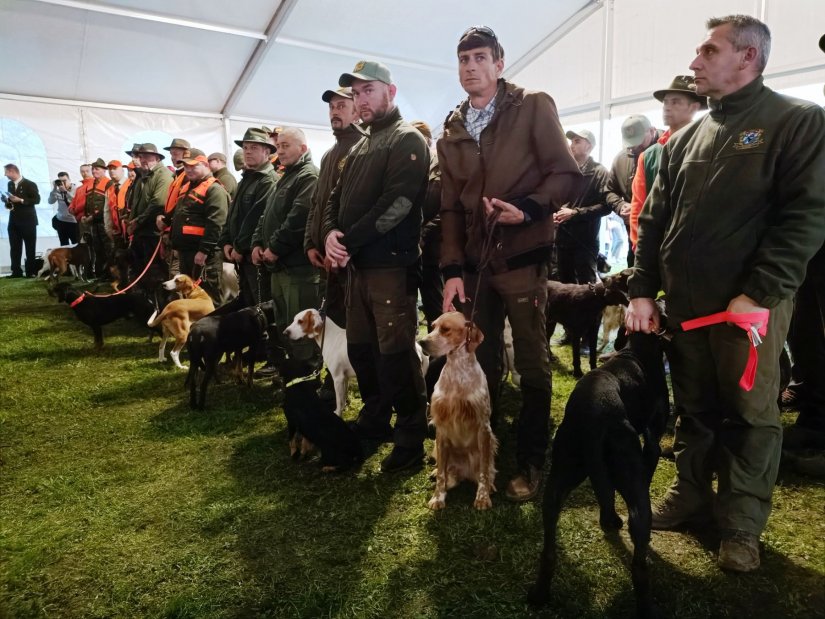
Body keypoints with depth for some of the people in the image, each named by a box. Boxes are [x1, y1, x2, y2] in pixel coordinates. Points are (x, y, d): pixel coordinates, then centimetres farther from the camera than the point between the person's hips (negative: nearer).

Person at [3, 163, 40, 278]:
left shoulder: (30, 184, -7)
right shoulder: (10, 184, 12)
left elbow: (36, 200, -12)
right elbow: (11, 199, 21)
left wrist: (21, 200, -19)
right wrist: (7, 201, 0)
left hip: (27, 221, -6)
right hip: (14, 221, 6)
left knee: (30, 248, 1)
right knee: (14, 248, 3)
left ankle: (31, 272, 7)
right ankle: (16, 271, 6)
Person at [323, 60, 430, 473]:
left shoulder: (407, 140, -5)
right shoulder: (360, 146, 22)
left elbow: (396, 204, -18)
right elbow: (338, 197, 17)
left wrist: (348, 241, -15)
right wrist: (330, 233, -5)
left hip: (390, 264, -8)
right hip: (356, 264, 9)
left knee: (395, 352, -6)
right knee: (360, 347, 14)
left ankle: (411, 437, 5)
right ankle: (374, 418, 30)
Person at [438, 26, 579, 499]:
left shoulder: (534, 107, 0)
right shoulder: (452, 133, 13)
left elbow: (566, 173, -5)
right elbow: (451, 209, 11)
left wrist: (528, 209, -22)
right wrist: (452, 269, 3)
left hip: (523, 259, -4)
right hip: (475, 263, 5)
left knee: (532, 364, 3)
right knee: (480, 363, 11)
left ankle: (531, 463, 17)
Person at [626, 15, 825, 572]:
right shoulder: (686, 139, 14)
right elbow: (655, 219, 12)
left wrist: (758, 293, -19)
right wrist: (643, 289, 4)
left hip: (751, 301, -5)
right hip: (684, 300, 5)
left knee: (750, 412, 5)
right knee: (693, 407, 14)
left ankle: (742, 525, 19)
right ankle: (692, 495, 30)